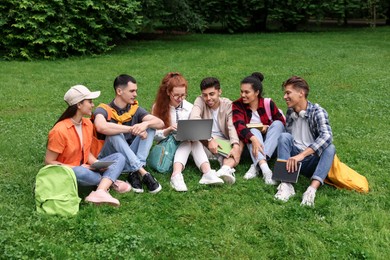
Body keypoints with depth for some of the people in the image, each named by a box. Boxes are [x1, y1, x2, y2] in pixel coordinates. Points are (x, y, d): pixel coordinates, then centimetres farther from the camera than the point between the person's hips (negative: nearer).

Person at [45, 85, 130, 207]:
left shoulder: (88, 123, 2)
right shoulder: (60, 130, -19)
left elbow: (87, 152, 9)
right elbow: (49, 161, -15)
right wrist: (77, 168, -20)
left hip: (85, 168, 7)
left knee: (119, 157, -8)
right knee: (79, 172, -41)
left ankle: (101, 191, -33)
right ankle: (109, 182, -9)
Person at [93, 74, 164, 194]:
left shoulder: (135, 109, 5)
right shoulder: (104, 110, -9)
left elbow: (160, 123, -8)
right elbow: (101, 127, -34)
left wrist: (146, 123, -31)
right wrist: (132, 129, -33)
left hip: (131, 156, 4)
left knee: (150, 127, -11)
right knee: (115, 133, -30)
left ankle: (135, 174, -27)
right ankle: (143, 173, -36)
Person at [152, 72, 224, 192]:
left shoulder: (189, 108, 4)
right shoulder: (158, 107, -1)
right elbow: (155, 135, -3)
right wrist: (169, 130, -22)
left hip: (187, 142, 2)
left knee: (195, 141, -31)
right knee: (187, 142, -32)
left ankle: (208, 172, -53)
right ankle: (177, 176, -56)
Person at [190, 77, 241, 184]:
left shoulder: (228, 104, -1)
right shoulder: (200, 101, -5)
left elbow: (232, 126, -16)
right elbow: (194, 119, -25)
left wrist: (235, 146, -35)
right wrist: (210, 139, -38)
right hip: (205, 143, -1)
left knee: (239, 146, -28)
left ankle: (226, 169, -58)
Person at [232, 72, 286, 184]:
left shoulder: (268, 103, -4)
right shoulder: (238, 105, -8)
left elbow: (281, 120, 3)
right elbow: (239, 125, -24)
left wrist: (268, 127, -19)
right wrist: (253, 139, -42)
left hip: (271, 145, 1)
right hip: (250, 143, -1)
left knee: (278, 124, -23)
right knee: (253, 131, -30)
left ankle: (256, 166, -36)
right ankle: (264, 167, -56)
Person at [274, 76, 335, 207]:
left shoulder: (317, 112, -8)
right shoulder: (289, 113, 8)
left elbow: (326, 136, -27)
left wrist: (302, 155, -38)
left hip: (312, 162, -3)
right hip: (292, 160, 3)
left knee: (330, 148, -29)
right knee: (284, 136, -22)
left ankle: (312, 189, -49)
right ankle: (286, 185, -37)